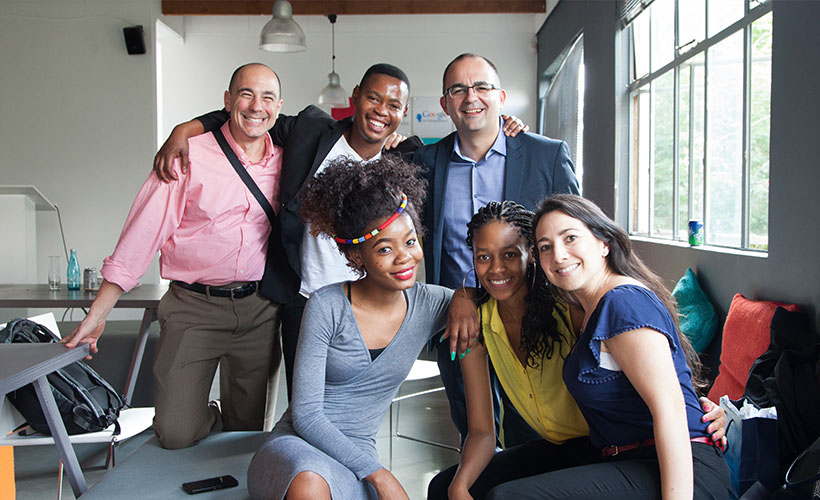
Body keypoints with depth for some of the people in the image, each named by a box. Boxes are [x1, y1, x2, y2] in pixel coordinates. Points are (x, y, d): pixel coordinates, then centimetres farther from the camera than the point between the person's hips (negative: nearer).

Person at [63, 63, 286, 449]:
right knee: (176, 434, -4)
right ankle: (211, 419, 28)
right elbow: (143, 232, -8)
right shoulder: (188, 154, -6)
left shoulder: (283, 161, 6)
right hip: (193, 305, -3)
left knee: (247, 429, 11)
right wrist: (98, 312, -11)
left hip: (259, 309, 3)